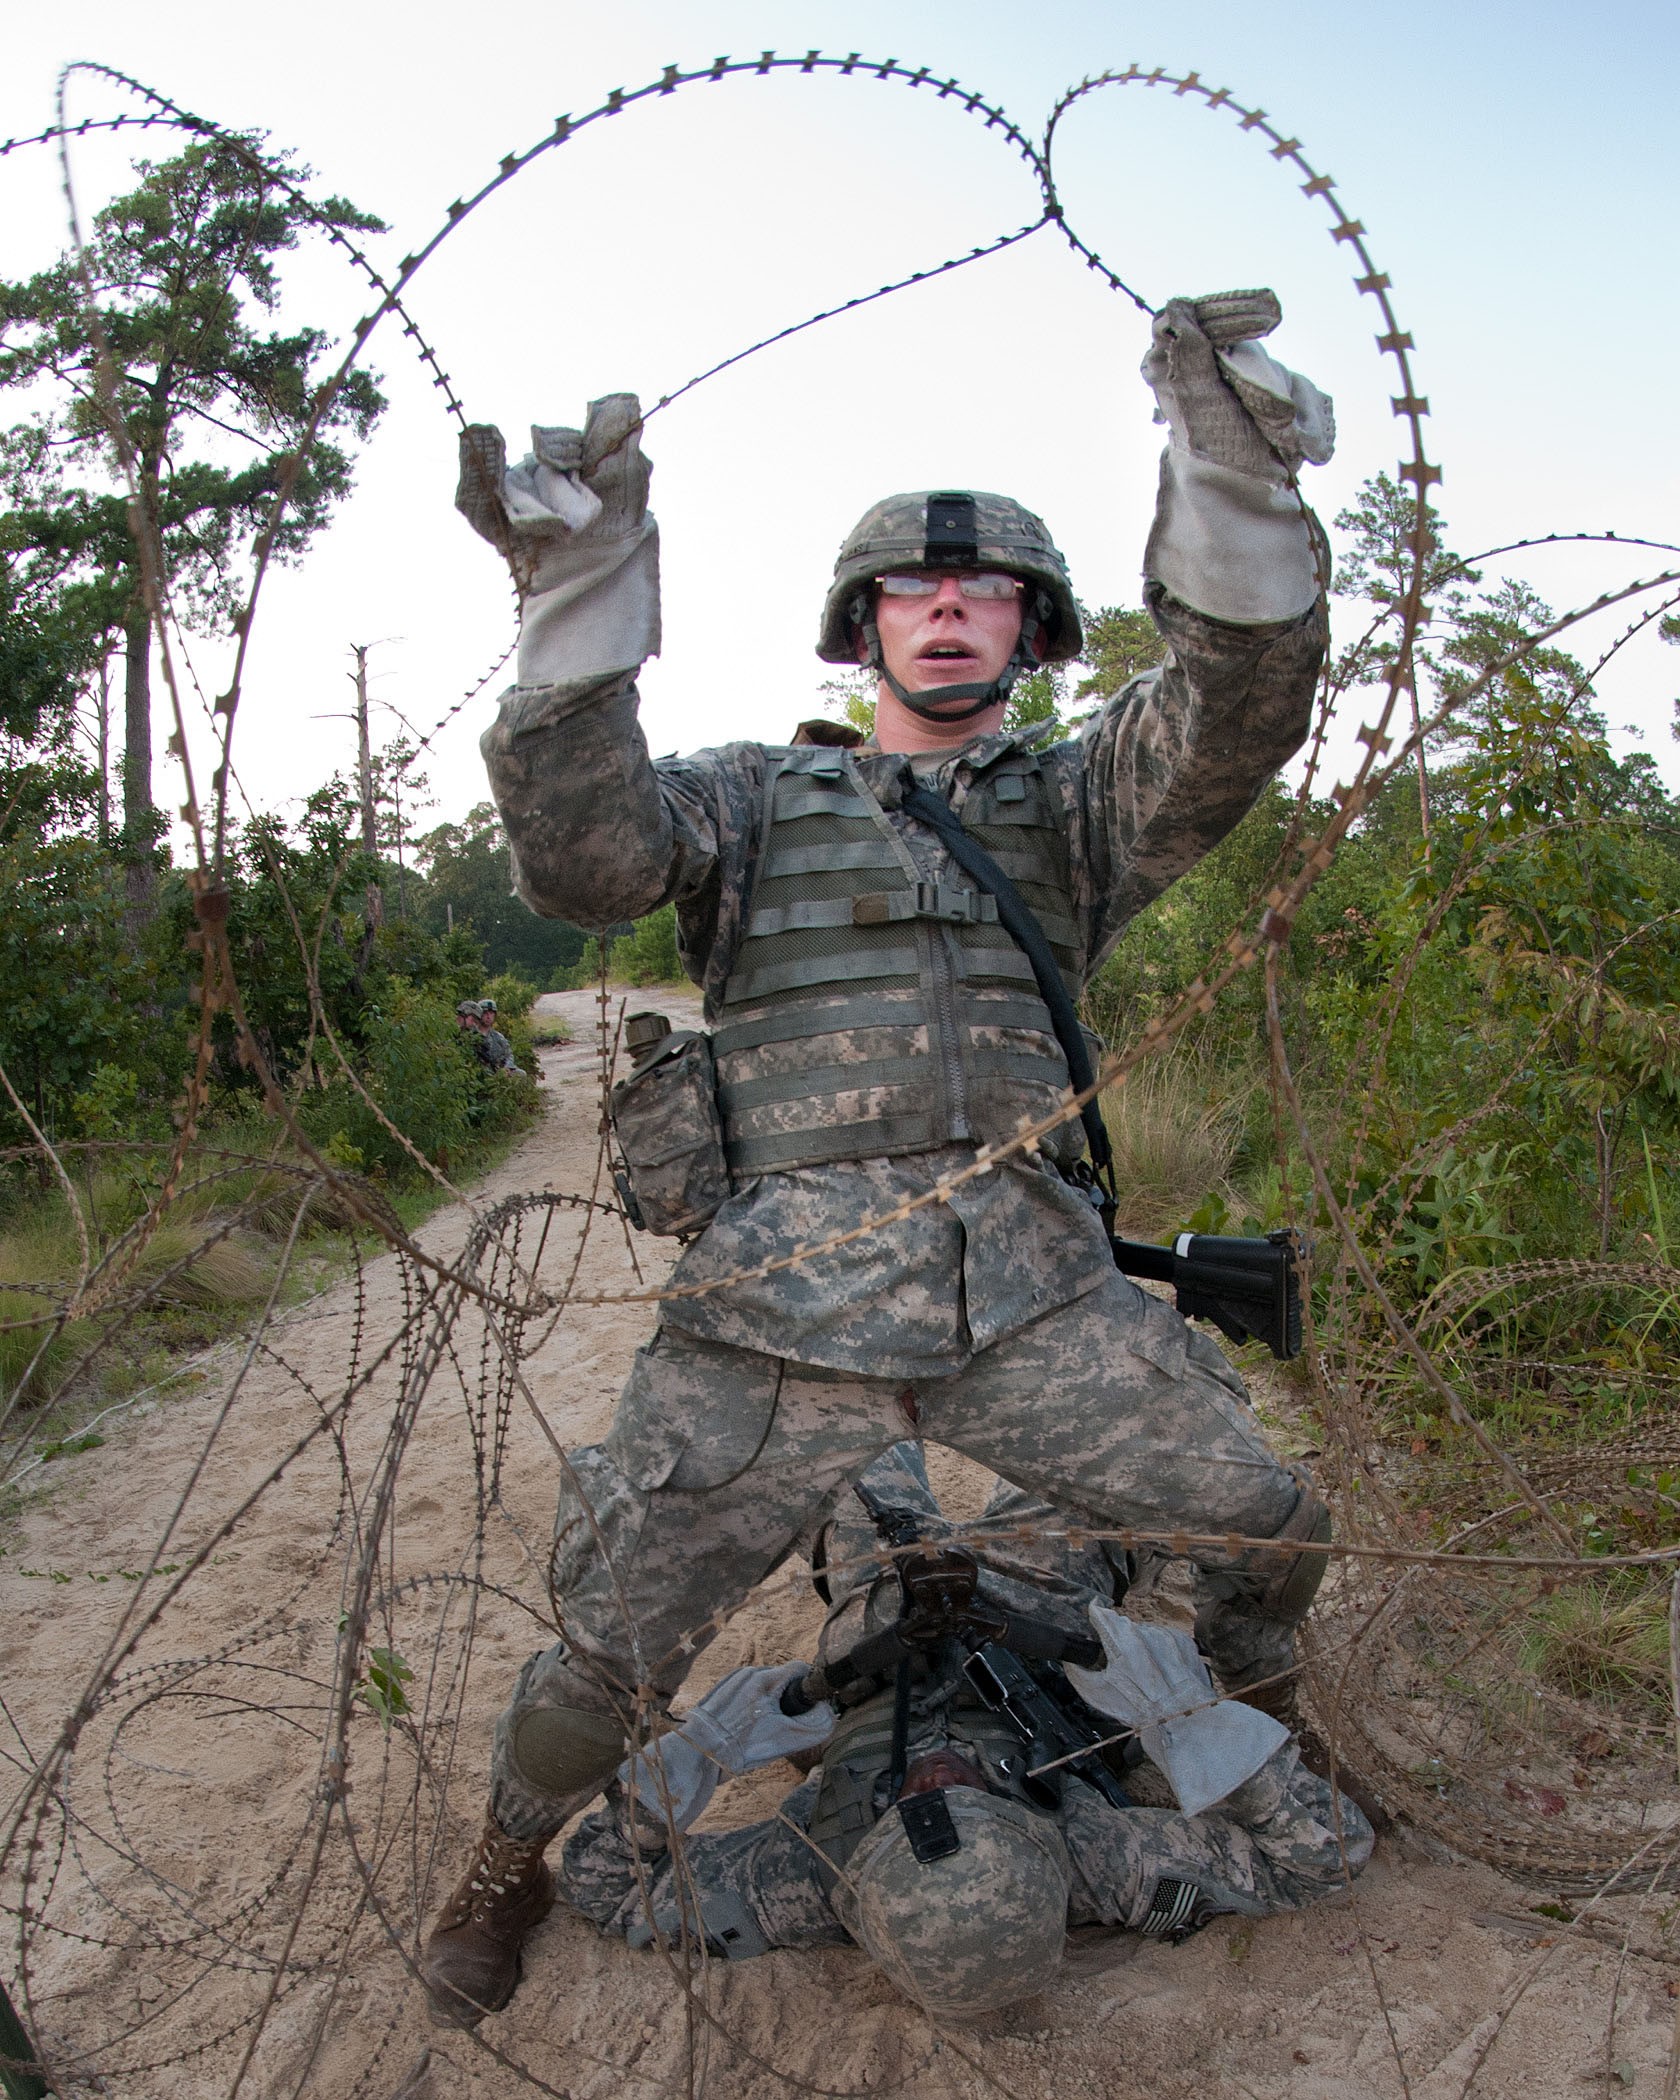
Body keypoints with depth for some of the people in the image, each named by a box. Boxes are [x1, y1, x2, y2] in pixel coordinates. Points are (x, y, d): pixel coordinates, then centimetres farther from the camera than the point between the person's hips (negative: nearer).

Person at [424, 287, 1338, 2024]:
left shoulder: (1071, 803, 13)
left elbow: (1232, 724, -7)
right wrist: (577, 603, -24)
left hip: (1039, 1307, 2)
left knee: (1270, 1529, 10)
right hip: (777, 1323, -1)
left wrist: (1236, 489, -25)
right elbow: (584, 858, -9)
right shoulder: (756, 798, 10)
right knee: (613, 1639, 3)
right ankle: (511, 1861, 35)